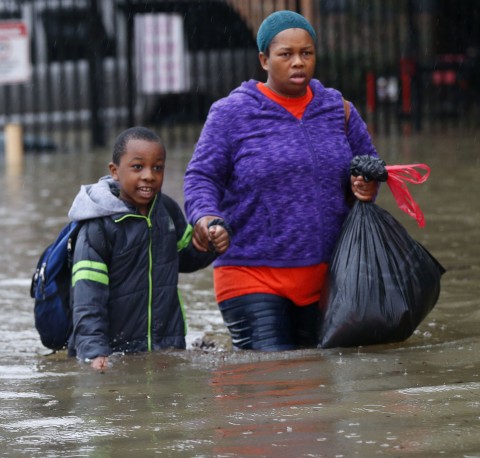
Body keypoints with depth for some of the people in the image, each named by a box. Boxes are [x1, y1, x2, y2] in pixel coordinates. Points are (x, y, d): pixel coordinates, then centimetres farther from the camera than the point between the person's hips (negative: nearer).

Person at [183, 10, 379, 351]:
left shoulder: (338, 109, 10)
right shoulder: (232, 113, -2)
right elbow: (201, 177, -2)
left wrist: (365, 188, -4)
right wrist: (204, 216, -23)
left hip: (324, 278, 5)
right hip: (251, 274, -5)